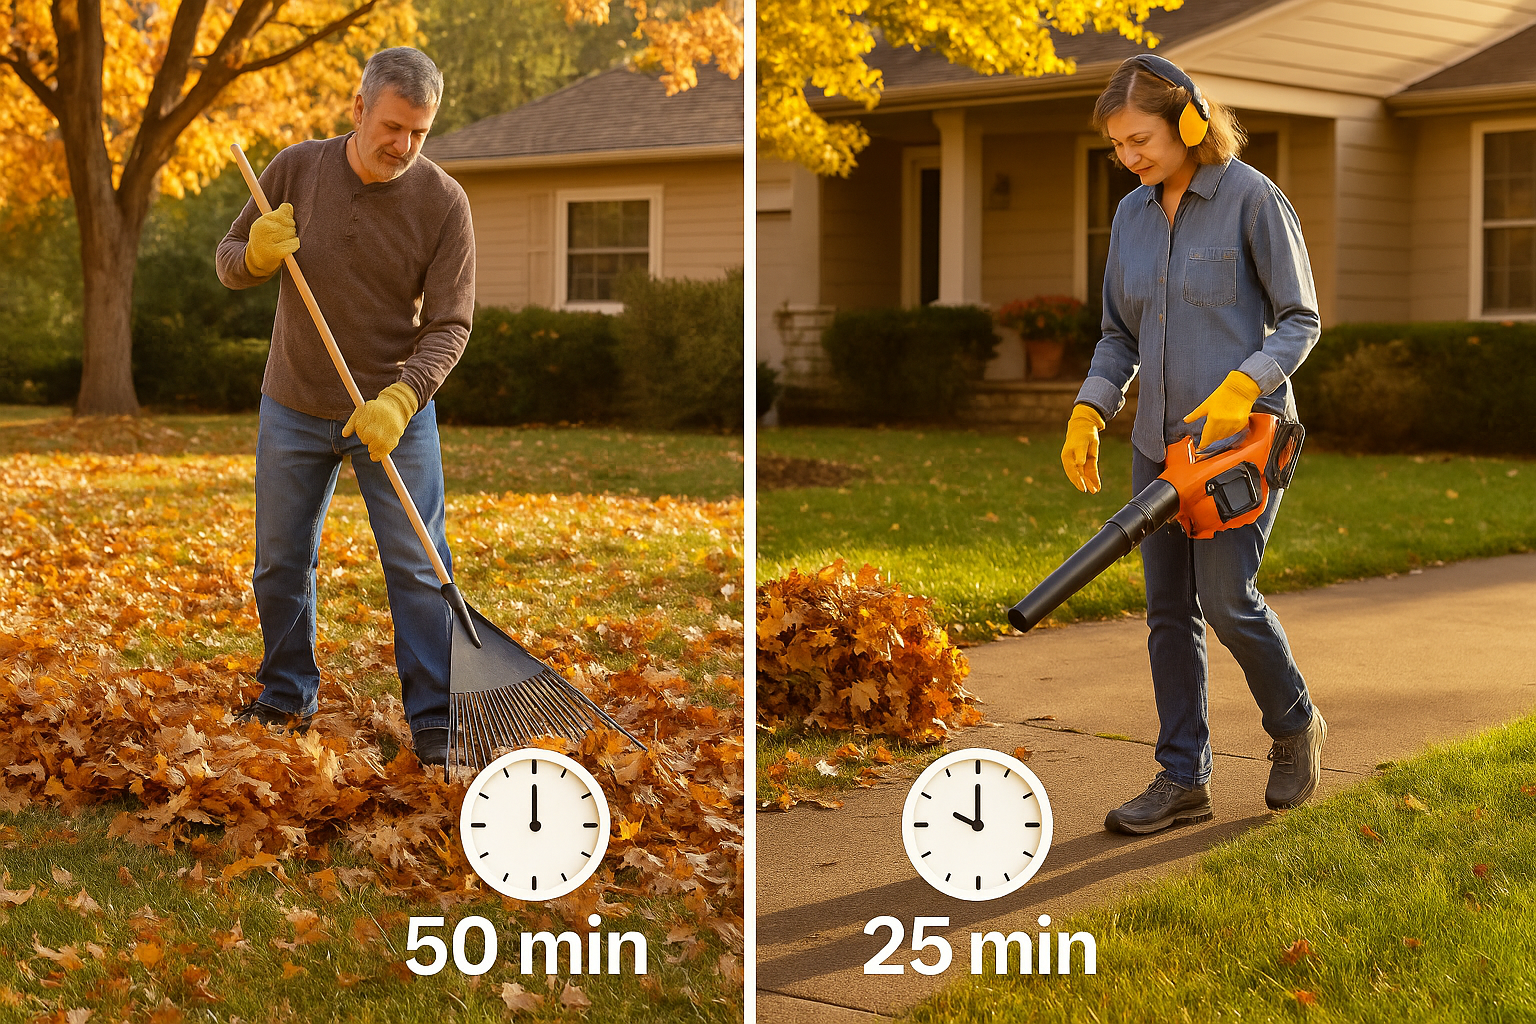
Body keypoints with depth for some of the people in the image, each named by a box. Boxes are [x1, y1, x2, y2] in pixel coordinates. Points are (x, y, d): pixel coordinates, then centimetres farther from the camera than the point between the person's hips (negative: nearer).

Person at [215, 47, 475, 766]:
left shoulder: (443, 201, -13)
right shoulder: (296, 170, -6)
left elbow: (449, 324, -14)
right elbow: (228, 264, 4)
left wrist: (398, 401, -28)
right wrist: (257, 254, -20)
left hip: (395, 413, -2)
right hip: (293, 409, 3)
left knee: (418, 569, -3)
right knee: (280, 564, 12)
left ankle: (433, 720, 5)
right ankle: (287, 699, 30)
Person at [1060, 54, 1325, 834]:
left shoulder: (1252, 199, -10)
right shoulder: (1131, 217, 9)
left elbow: (1300, 320, -8)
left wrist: (1239, 388, -23)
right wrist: (1088, 412, 1)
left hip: (1241, 433, -6)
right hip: (1161, 438, 6)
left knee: (1226, 598, -10)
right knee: (1169, 609, 5)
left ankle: (1296, 727, 17)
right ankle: (1183, 778, 12)